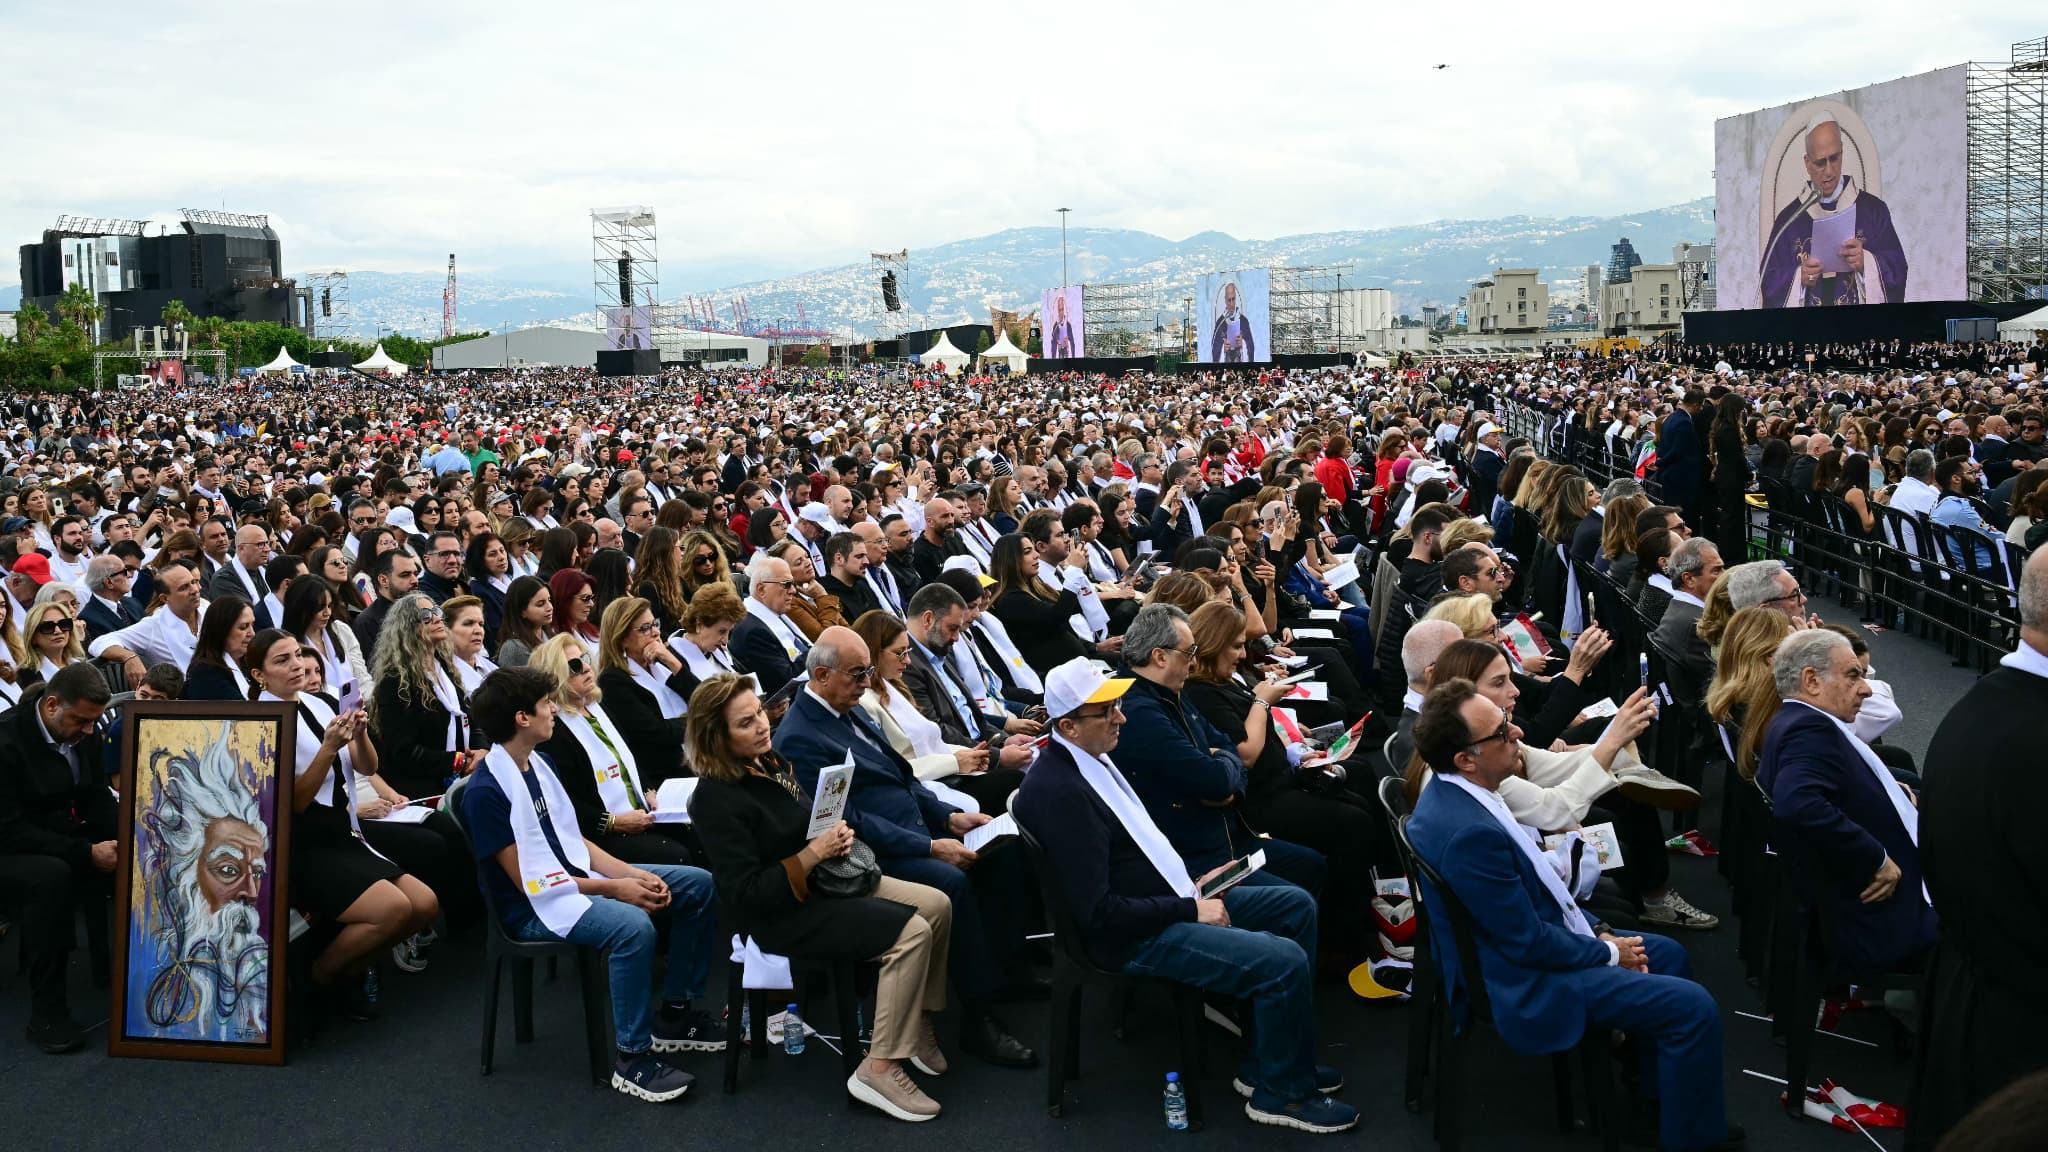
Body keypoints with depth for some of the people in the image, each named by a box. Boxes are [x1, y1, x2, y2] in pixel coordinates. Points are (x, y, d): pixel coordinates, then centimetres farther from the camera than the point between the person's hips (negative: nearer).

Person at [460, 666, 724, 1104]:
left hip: (579, 875, 9)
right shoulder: (485, 792, -19)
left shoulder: (538, 765, 7)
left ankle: (675, 1012, 12)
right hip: (536, 905, -9)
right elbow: (526, 880, -19)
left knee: (700, 886, 2)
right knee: (633, 927, -36)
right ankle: (633, 1058, -21)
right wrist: (613, 888, -19)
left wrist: (633, 874, -5)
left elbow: (574, 842, 10)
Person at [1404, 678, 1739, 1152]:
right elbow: (1529, 943, -25)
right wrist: (1609, 953, -9)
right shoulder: (1469, 831, -33)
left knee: (1668, 953, 22)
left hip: (1534, 940, 10)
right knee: (1694, 1008, -10)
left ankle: (1659, 1089, 35)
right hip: (1524, 982, -10)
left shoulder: (1454, 792, -2)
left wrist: (1591, 932, 4)